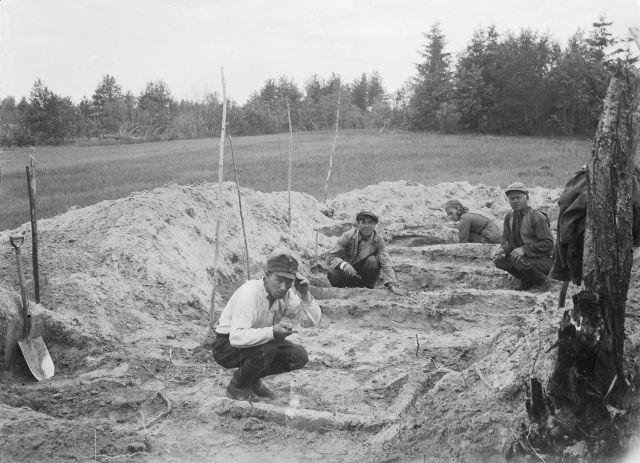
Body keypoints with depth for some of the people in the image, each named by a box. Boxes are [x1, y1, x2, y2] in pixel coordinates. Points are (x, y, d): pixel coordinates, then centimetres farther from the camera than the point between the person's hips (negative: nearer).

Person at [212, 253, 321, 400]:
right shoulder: (250, 293, -30)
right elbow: (237, 337, -39)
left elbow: (312, 321, -8)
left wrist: (305, 294, -24)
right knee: (267, 348, -35)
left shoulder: (286, 294, -8)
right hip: (228, 345, -7)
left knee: (299, 356, -10)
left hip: (260, 343, 7)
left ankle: (253, 379, 11)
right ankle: (237, 387, -7)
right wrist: (271, 333, -49)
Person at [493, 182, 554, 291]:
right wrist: (504, 250, -14)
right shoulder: (509, 217, 5)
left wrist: (524, 249, -28)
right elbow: (505, 240, 12)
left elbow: (548, 243, -19)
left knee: (519, 261, -34)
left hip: (542, 259, -6)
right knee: (499, 260, -17)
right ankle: (527, 280, 5)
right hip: (521, 255, 6)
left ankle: (543, 282, -5)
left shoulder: (537, 217, -15)